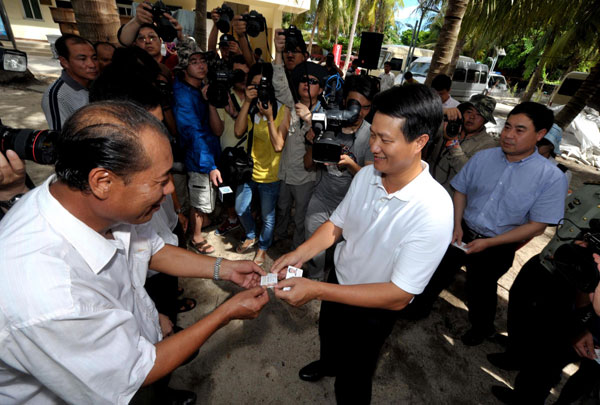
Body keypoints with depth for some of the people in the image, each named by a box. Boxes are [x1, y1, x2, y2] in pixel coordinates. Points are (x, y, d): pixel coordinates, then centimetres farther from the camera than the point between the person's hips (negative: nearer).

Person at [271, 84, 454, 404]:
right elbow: (336, 224, -4)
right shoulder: (366, 176, -18)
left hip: (372, 310, -6)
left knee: (352, 379, 22)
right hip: (337, 282, 6)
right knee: (327, 336, 37)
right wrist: (299, 254, -22)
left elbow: (398, 296, -32)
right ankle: (328, 363, 72)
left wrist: (316, 290, -37)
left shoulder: (433, 211, -35)